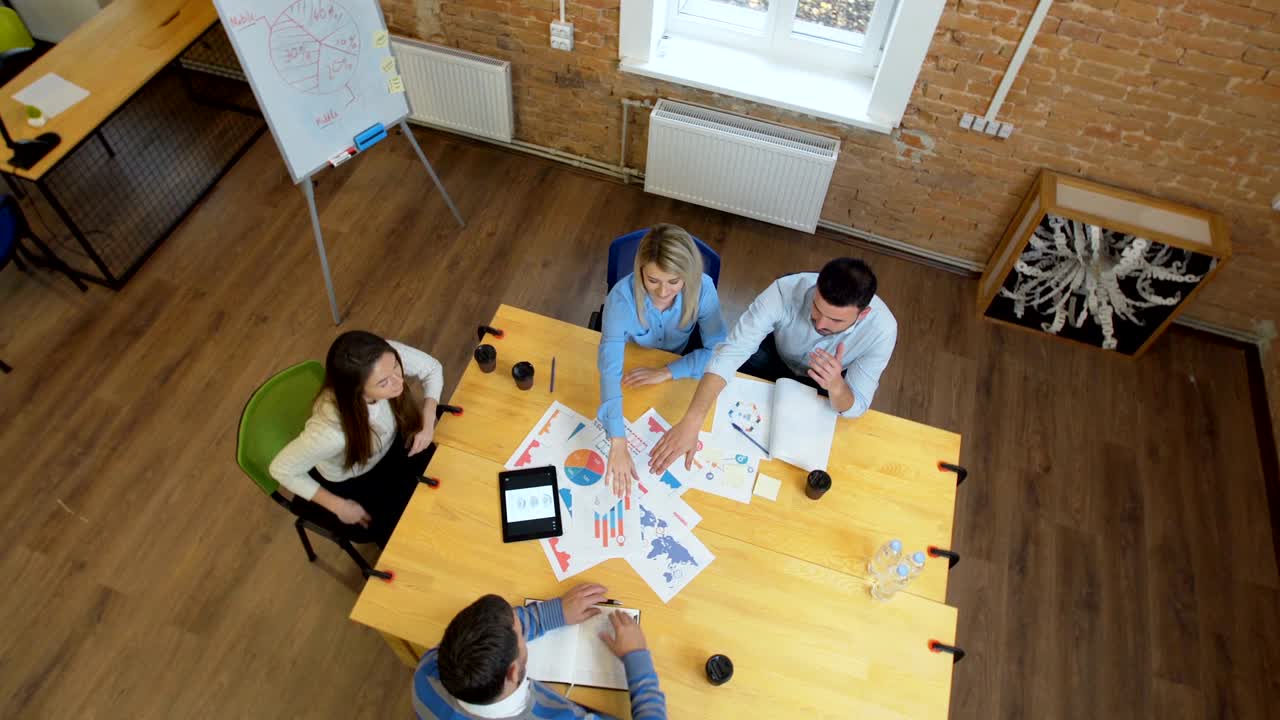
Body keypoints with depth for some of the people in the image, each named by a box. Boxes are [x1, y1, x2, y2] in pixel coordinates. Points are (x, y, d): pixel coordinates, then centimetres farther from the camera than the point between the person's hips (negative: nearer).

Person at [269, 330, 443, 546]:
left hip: (389, 444, 4)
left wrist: (428, 422, -24)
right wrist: (339, 506, -17)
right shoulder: (332, 430, -44)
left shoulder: (387, 356, -36)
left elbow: (432, 368, -13)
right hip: (350, 482, -4)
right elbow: (282, 469, -25)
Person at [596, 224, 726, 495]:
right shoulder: (623, 296, -37)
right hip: (633, 367, -1)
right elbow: (610, 368, -44)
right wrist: (618, 443, -53)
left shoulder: (702, 289, -31)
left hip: (680, 370, 1)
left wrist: (666, 373, -36)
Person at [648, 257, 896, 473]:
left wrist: (836, 386, -52)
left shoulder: (881, 329, -36)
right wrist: (691, 422, -57)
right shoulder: (786, 290, -39)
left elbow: (855, 408, -28)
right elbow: (730, 354, -44)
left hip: (823, 387, 0)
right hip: (778, 357, 1)